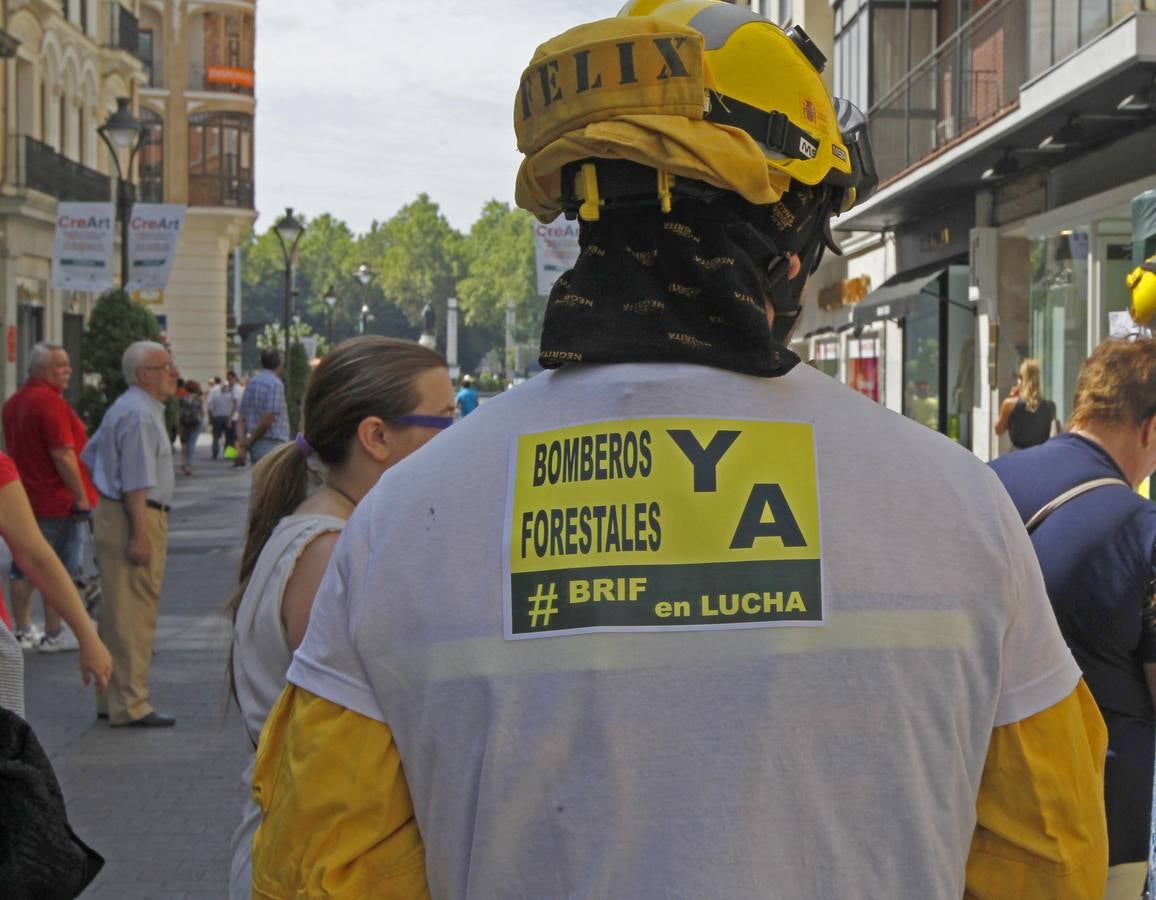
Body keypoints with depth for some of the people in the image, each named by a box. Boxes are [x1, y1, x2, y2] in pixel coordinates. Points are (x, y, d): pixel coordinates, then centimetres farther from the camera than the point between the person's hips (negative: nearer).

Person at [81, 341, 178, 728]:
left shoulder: (124, 407, 16)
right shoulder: (140, 414, -17)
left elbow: (91, 456, 24)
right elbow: (136, 483, -22)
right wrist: (139, 534, -23)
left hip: (111, 512, 11)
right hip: (135, 519, -11)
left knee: (117, 612, 15)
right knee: (133, 615, -8)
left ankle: (112, 699, 23)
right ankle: (130, 705, -5)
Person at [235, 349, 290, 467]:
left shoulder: (251, 383, 13)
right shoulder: (275, 384, -13)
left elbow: (241, 419, 9)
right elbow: (267, 420, -19)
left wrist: (242, 444, 0)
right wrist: (250, 442, -6)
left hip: (256, 447, 8)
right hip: (272, 445, -8)